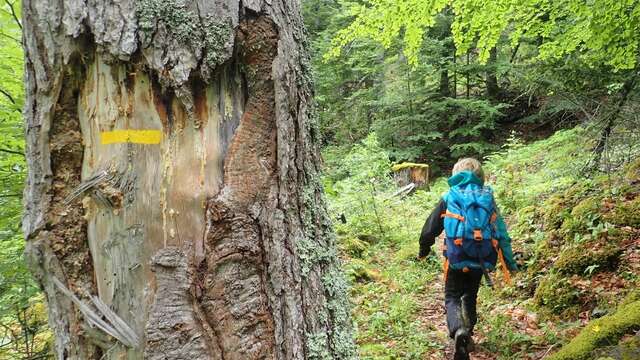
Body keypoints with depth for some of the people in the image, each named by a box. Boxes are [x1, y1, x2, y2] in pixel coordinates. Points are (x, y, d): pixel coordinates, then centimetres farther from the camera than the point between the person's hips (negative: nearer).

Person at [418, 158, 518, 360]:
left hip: (457, 258, -3)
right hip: (482, 258, 3)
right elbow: (501, 231, 10)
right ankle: (467, 335, 28)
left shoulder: (449, 197, 1)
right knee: (470, 296, 23)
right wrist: (509, 261, 19)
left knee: (452, 298, 5)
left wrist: (424, 249, 22)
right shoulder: (488, 198, 7)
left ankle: (459, 330, -22)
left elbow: (431, 227, 4)